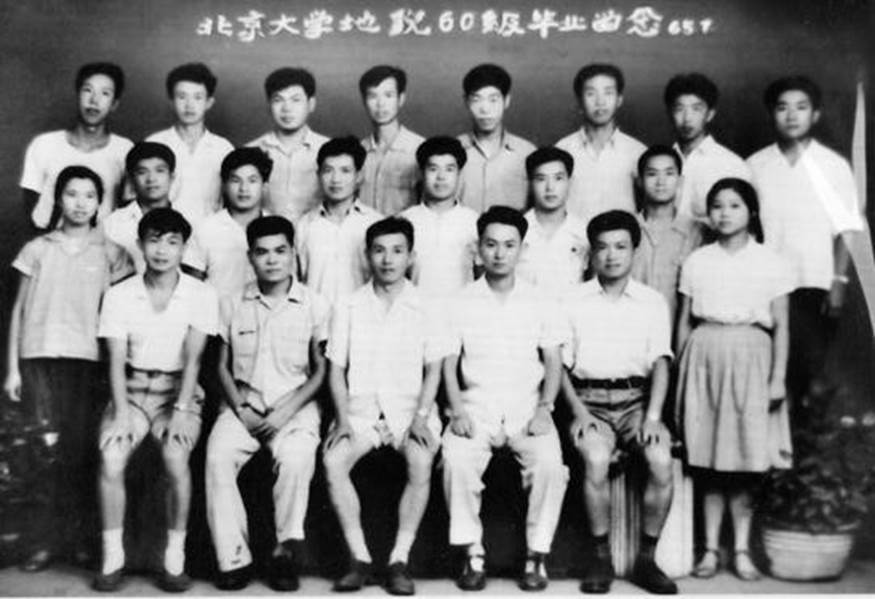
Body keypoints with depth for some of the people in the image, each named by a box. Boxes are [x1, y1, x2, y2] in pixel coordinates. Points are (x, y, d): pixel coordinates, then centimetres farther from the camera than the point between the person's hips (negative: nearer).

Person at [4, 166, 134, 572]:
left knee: (79, 448, -4)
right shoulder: (37, 250, 11)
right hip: (39, 356, 1)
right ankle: (47, 540, 3)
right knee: (45, 449, -5)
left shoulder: (109, 253, 8)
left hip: (86, 358, 0)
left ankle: (81, 538, 6)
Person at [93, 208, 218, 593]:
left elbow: (192, 358, -8)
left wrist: (181, 410, -19)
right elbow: (116, 360, -4)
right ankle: (112, 557, -9)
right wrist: (121, 412, -17)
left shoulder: (201, 295, -2)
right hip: (132, 389, 1)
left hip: (178, 389, -1)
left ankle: (175, 557, -13)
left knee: (176, 457, -29)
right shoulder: (119, 294, 2)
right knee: (111, 458, -25)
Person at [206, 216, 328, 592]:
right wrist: (240, 409, -5)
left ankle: (287, 551, -17)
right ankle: (233, 558, -18)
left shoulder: (315, 306, 4)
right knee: (218, 456, -27)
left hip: (295, 406, -2)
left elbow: (320, 371, 4)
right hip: (244, 404, 2)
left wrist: (287, 410, -9)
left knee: (296, 458, -33)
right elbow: (223, 366, 12)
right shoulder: (233, 306, 10)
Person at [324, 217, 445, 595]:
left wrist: (421, 417, -9)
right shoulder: (349, 307, 7)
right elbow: (336, 369, 7)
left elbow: (433, 369, 5)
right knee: (332, 460, -26)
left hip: (409, 407, -1)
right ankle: (360, 557, -15)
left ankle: (400, 560, -20)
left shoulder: (424, 308, 5)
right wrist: (342, 419, -7)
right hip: (361, 407, 1)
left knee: (421, 463, -30)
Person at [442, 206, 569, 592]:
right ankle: (473, 553, -13)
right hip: (477, 405, 0)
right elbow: (449, 364, 6)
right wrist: (458, 411, -9)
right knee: (456, 461, -29)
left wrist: (543, 409, -7)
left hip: (528, 407, 0)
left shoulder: (540, 303, 9)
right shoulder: (461, 304, 8)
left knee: (550, 463, -28)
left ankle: (537, 555, -10)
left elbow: (554, 363, 8)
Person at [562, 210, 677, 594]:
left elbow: (660, 363, 4)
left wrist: (653, 416, -10)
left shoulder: (653, 302, 13)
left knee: (662, 459, -27)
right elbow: (560, 364, 5)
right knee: (596, 458, -31)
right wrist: (578, 411, -10)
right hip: (589, 399, -1)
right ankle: (600, 558, -13)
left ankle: (646, 559, -10)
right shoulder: (572, 302, 10)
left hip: (635, 399, 1)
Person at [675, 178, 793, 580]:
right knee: (707, 461, 2)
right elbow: (684, 322, 10)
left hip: (750, 359, -1)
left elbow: (781, 327, 4)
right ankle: (710, 548, 11)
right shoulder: (696, 262, 8)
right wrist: (681, 372, 7)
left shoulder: (771, 263, 4)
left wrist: (778, 377, -3)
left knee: (745, 458, 1)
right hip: (705, 357, 1)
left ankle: (741, 550, 11)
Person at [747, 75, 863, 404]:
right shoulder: (755, 165, 5)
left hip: (815, 286, -1)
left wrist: (840, 281, -7)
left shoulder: (834, 166, 3)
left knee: (811, 368, 0)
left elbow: (846, 231, 2)